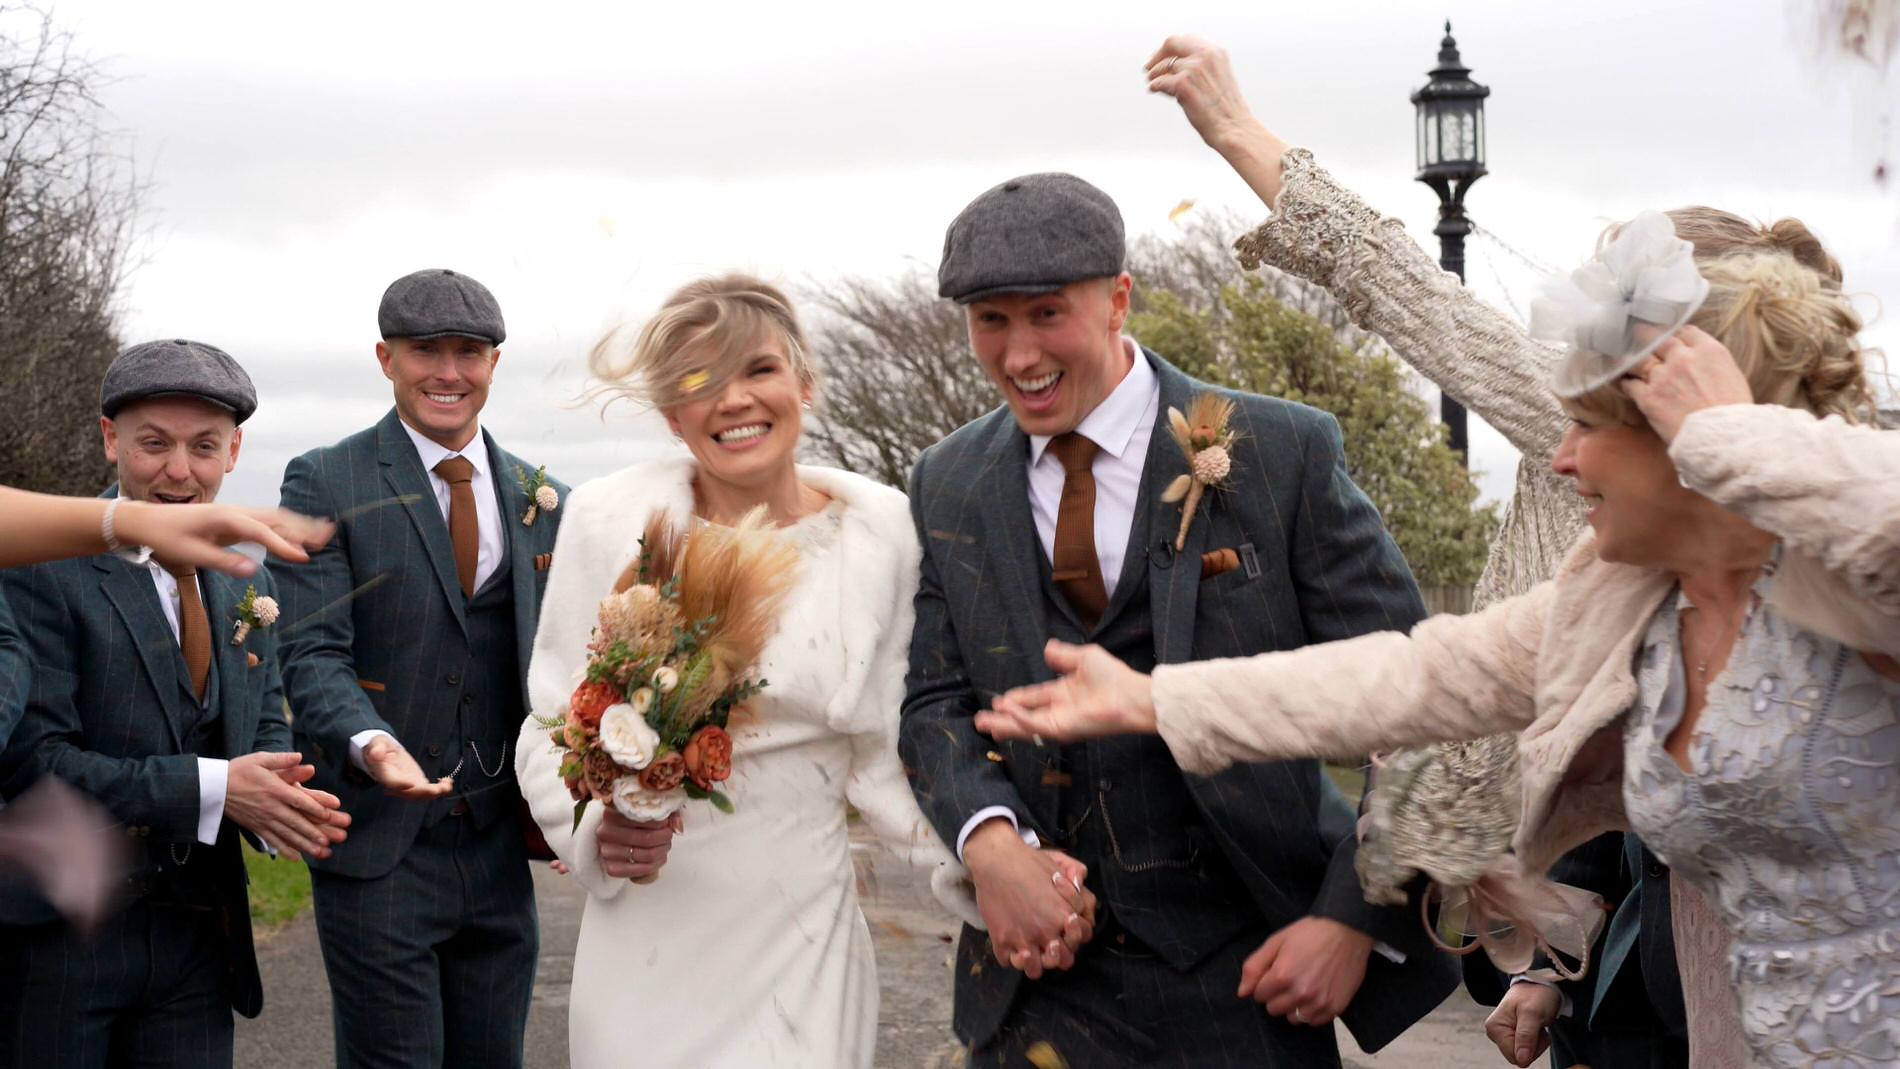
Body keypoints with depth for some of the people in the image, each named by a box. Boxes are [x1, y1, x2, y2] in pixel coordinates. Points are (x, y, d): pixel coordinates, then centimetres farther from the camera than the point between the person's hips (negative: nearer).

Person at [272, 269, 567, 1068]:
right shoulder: (326, 484, -3)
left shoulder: (542, 501, 11)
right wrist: (369, 742, -30)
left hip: (499, 850, 4)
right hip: (379, 851, -4)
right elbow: (313, 653, -10)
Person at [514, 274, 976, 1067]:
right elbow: (553, 724, 1)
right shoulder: (607, 520, -6)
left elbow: (880, 754, 2)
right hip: (648, 935, -1)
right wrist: (594, 826, -18)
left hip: (803, 934, 1)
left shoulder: (879, 527, -2)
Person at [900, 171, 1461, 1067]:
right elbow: (937, 701, 5)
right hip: (1044, 969, 3)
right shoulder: (949, 484, 4)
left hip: (1246, 969, -2)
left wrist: (1356, 921, -13)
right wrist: (989, 839, -16)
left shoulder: (1283, 454, -8)